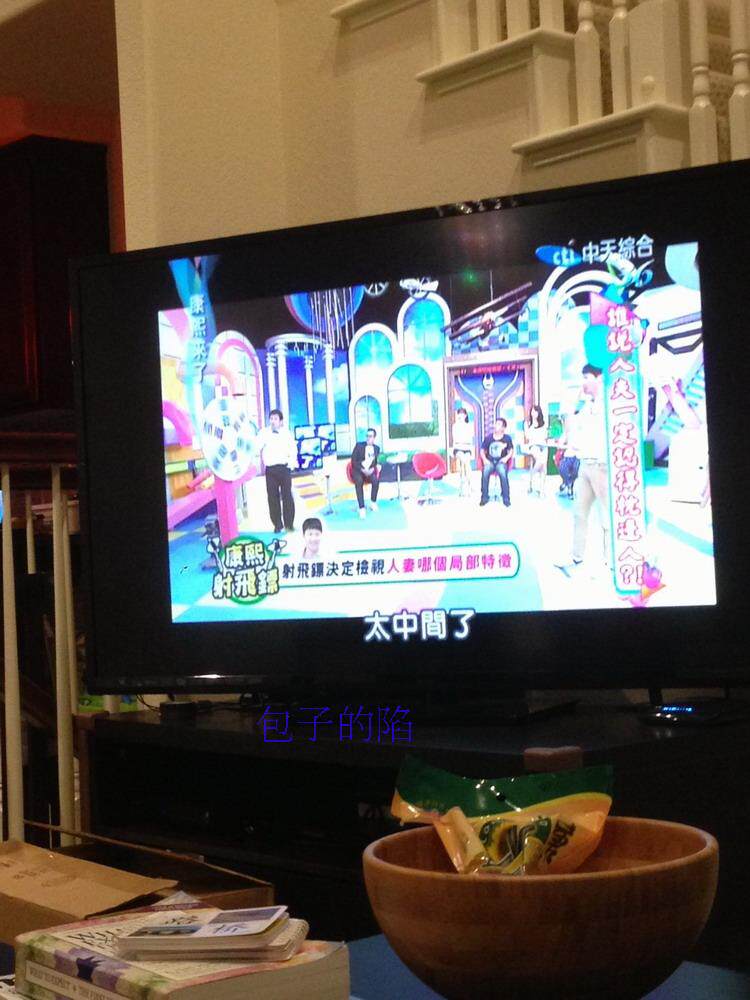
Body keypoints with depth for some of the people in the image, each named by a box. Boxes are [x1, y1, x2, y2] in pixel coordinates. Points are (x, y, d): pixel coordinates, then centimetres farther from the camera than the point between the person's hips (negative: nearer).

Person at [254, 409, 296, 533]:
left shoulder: (286, 433, 5)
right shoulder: (263, 433, 1)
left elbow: (293, 449, 15)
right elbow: (256, 448, -8)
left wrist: (292, 461, 4)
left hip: (284, 468, 0)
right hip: (270, 469, 0)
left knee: (287, 496, 0)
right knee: (272, 497, 1)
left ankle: (289, 523, 9)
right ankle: (277, 524, 9)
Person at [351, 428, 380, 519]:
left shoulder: (376, 448, 10)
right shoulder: (359, 445, -2)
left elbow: (376, 462, 13)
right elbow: (353, 460, -6)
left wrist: (372, 469, -9)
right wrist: (362, 469, -18)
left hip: (370, 471, 3)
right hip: (358, 470, -3)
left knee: (376, 480, -31)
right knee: (359, 482, -36)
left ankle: (373, 502, -13)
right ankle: (361, 508, -39)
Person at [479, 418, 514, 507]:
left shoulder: (507, 438, 7)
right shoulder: (488, 438, 8)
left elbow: (511, 451, 10)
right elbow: (482, 450, 11)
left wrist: (506, 458, -9)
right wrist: (484, 459, -6)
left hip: (501, 461, -1)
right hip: (490, 461, 1)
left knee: (502, 472, -36)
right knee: (485, 472, -34)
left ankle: (506, 498, -25)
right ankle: (484, 497, -22)